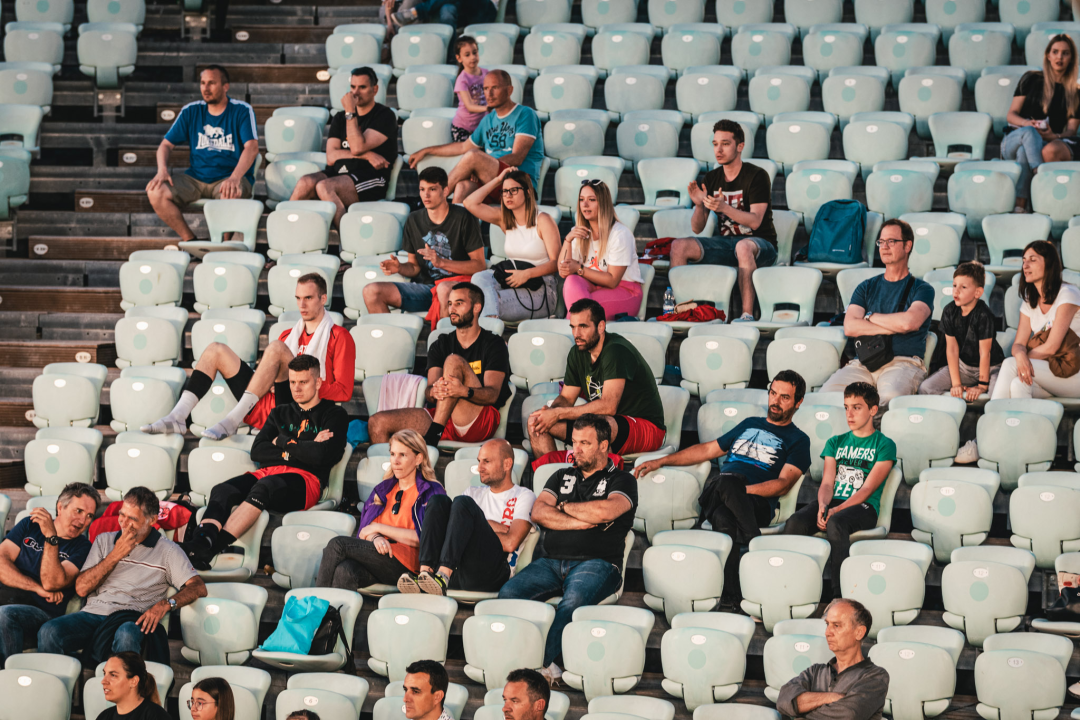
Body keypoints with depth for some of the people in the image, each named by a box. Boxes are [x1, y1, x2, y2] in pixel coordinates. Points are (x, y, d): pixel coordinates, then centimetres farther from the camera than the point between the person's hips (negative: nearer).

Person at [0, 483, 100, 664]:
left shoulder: (82, 548, 7)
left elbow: (51, 583, -8)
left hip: (42, 611, -3)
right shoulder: (29, 525, 18)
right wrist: (37, 588, -5)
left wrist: (51, 537, -15)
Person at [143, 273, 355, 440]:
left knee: (276, 348, -28)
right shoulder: (290, 335, 28)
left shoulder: (339, 337, 7)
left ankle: (232, 421, -34)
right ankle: (177, 417, -19)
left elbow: (344, 391, -3)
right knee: (216, 350, 1)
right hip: (266, 408, 7)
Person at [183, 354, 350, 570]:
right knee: (222, 491, -28)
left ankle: (211, 548, -53)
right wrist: (300, 450, 3)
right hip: (268, 472, 5)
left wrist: (283, 442, 7)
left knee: (263, 487, -40)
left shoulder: (334, 414, 14)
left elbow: (322, 455, -4)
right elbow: (257, 451, 14)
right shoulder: (280, 413, 29)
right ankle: (201, 541, -54)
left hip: (306, 478, -5)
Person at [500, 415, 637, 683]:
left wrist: (564, 507, 5)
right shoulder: (562, 477, 26)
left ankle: (542, 661, -43)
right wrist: (580, 521, -3)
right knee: (509, 593, -25)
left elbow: (606, 511, -11)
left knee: (574, 600, -39)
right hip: (551, 561, 5)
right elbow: (539, 512, 9)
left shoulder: (622, 481, 10)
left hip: (596, 562, -5)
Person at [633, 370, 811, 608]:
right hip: (714, 493, 4)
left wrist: (741, 490, -14)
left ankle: (730, 596, -42)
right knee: (724, 519, -39)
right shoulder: (750, 425, 34)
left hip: (755, 501, -3)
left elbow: (783, 484, 1)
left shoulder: (798, 440, 16)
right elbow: (709, 450, 39)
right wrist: (661, 461, 33)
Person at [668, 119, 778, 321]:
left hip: (762, 245, -5)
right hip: (726, 243, 6)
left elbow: (755, 221, -17)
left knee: (743, 247, -41)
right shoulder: (711, 178, 9)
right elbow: (697, 228, 6)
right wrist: (699, 205, -15)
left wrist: (724, 208, -32)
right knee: (679, 246, -16)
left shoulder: (757, 176, -7)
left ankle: (748, 314, -43)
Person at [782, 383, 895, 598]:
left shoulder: (884, 445, 6)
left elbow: (868, 489, -5)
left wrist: (836, 510, -19)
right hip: (832, 502, 4)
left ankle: (840, 594, -41)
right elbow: (827, 483, 11)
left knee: (835, 523, -40)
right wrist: (822, 506, -13)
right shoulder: (836, 443, 22)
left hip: (863, 507, -4)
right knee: (795, 523, -29)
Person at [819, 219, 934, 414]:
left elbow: (909, 322, -13)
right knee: (828, 393, -26)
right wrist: (894, 326, -2)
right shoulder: (867, 288, 20)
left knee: (891, 395, -40)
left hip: (904, 363, -3)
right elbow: (850, 327, 3)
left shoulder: (921, 289, 9)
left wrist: (870, 317, 3)